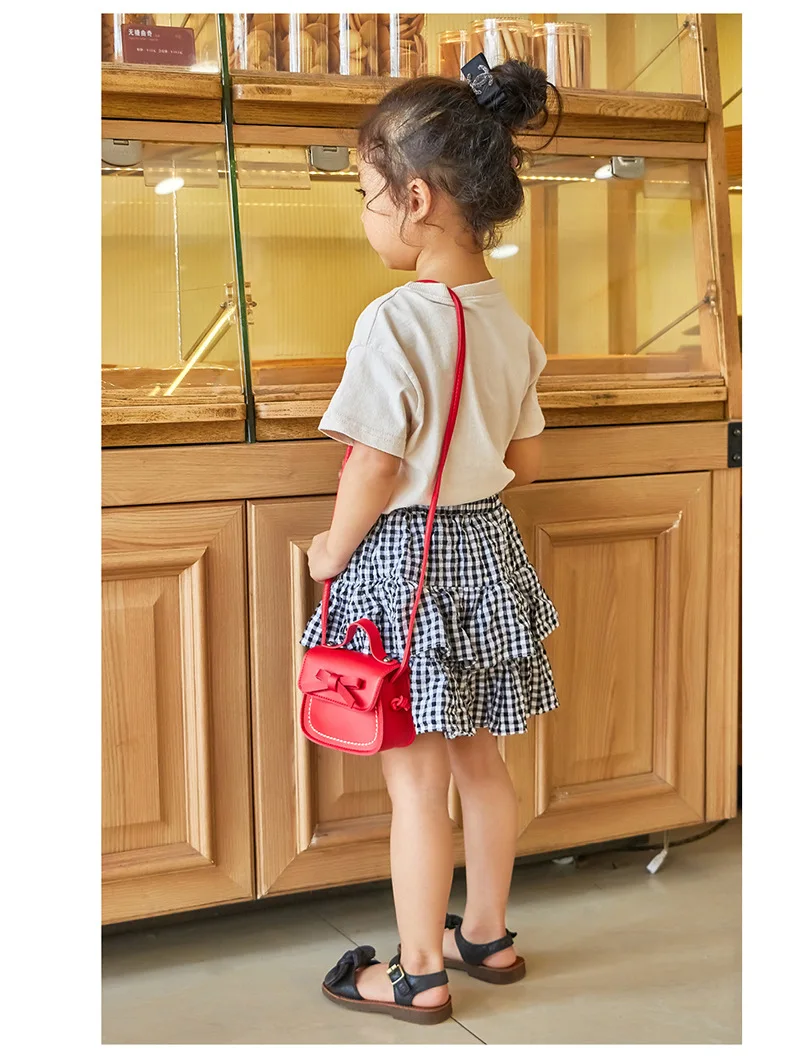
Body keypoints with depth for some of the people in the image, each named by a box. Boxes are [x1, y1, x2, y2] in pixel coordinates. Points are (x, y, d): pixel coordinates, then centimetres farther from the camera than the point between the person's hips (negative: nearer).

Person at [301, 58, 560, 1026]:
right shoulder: (508, 322, 2)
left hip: (406, 561, -8)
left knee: (415, 780, 5)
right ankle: (486, 935, 34)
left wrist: (332, 550, -4)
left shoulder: (396, 320, -21)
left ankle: (419, 975, 19)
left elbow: (375, 469, -20)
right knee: (479, 760, 19)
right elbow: (524, 460, 9)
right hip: (487, 549, 8)